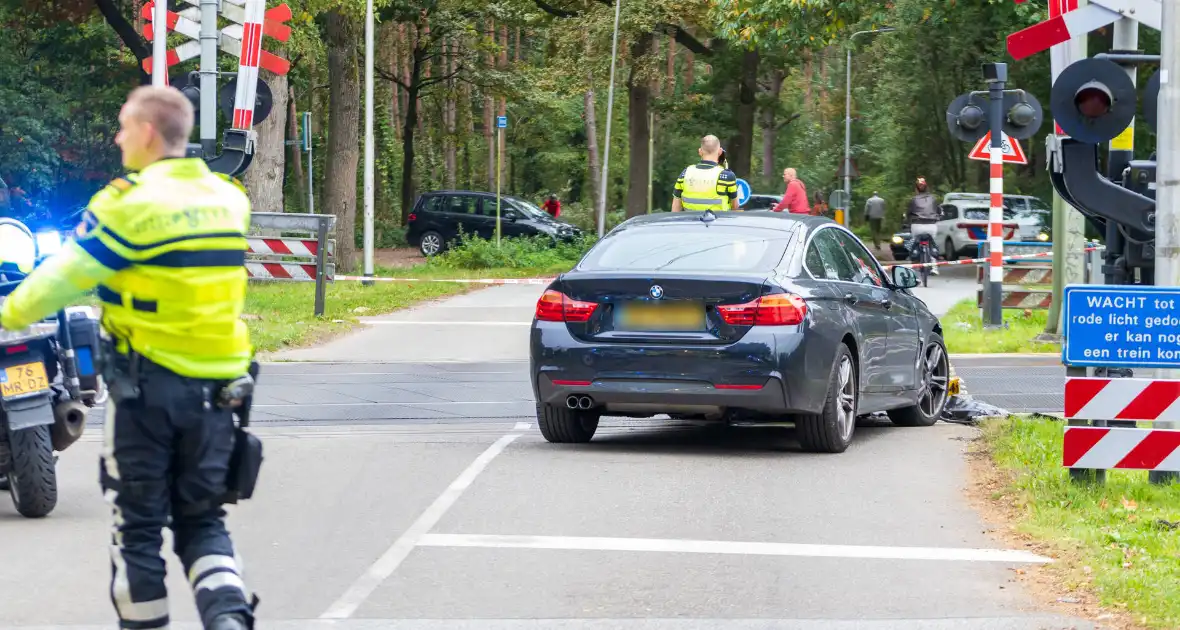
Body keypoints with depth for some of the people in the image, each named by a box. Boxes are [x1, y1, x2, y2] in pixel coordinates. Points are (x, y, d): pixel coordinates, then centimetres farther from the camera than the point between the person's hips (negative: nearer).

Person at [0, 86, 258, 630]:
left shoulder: (131, 202, -14)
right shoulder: (230, 199, 6)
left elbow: (62, 280, -11)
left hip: (147, 384, -5)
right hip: (217, 382, 5)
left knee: (138, 523, 8)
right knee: (202, 519, 13)